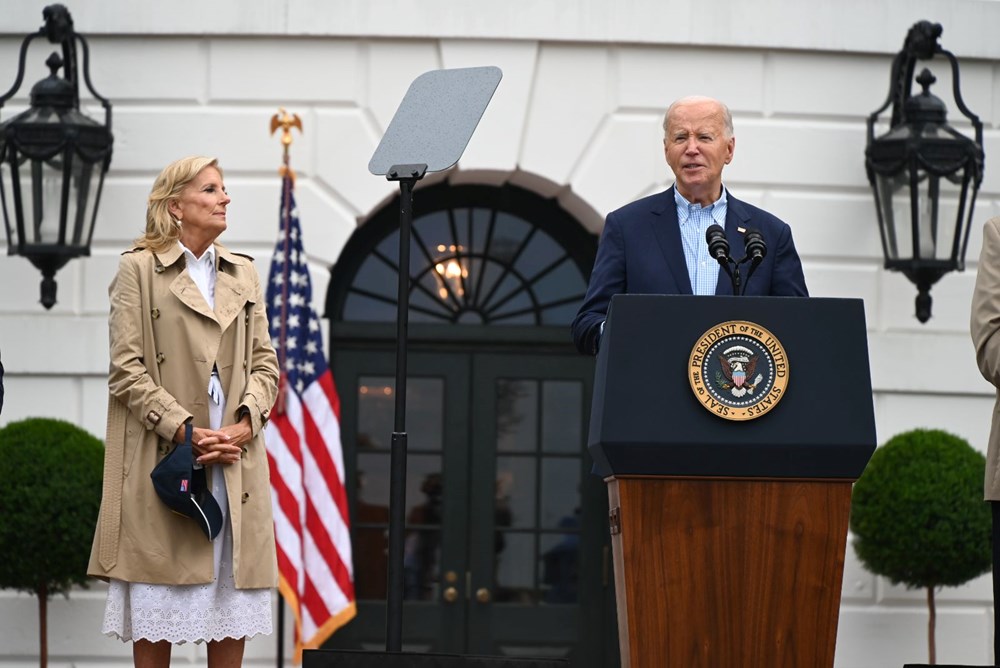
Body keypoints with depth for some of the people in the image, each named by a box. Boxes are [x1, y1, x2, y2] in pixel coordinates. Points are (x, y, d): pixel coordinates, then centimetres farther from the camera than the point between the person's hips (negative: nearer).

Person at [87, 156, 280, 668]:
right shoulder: (139, 270, -1)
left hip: (237, 460, 5)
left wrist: (243, 425, -7)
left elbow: (264, 362, 12)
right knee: (157, 605, -2)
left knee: (233, 595, 4)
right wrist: (186, 432, -15)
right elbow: (127, 371, -7)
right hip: (164, 459, -5)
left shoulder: (244, 274, 15)